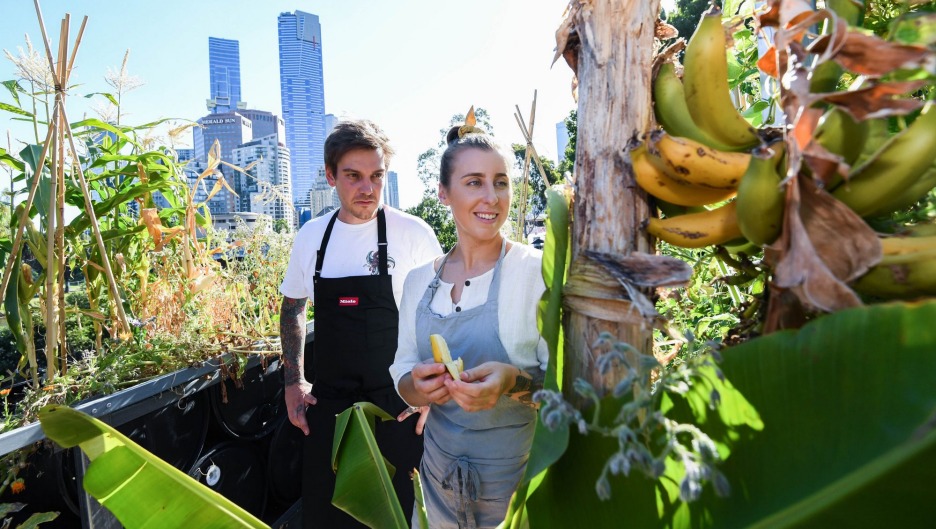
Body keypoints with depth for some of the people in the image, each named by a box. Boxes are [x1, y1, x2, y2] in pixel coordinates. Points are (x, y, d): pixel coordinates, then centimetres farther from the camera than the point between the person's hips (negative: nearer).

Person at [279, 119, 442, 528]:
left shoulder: (414, 234, -12)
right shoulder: (310, 235, 0)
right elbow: (292, 307, 13)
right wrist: (294, 382, 8)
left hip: (398, 407, -3)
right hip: (326, 405, 4)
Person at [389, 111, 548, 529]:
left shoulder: (538, 270, -16)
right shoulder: (419, 281, -3)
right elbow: (402, 370, 4)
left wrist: (514, 381, -33)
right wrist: (417, 387, -18)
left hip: (520, 478, -4)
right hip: (440, 473, 4)